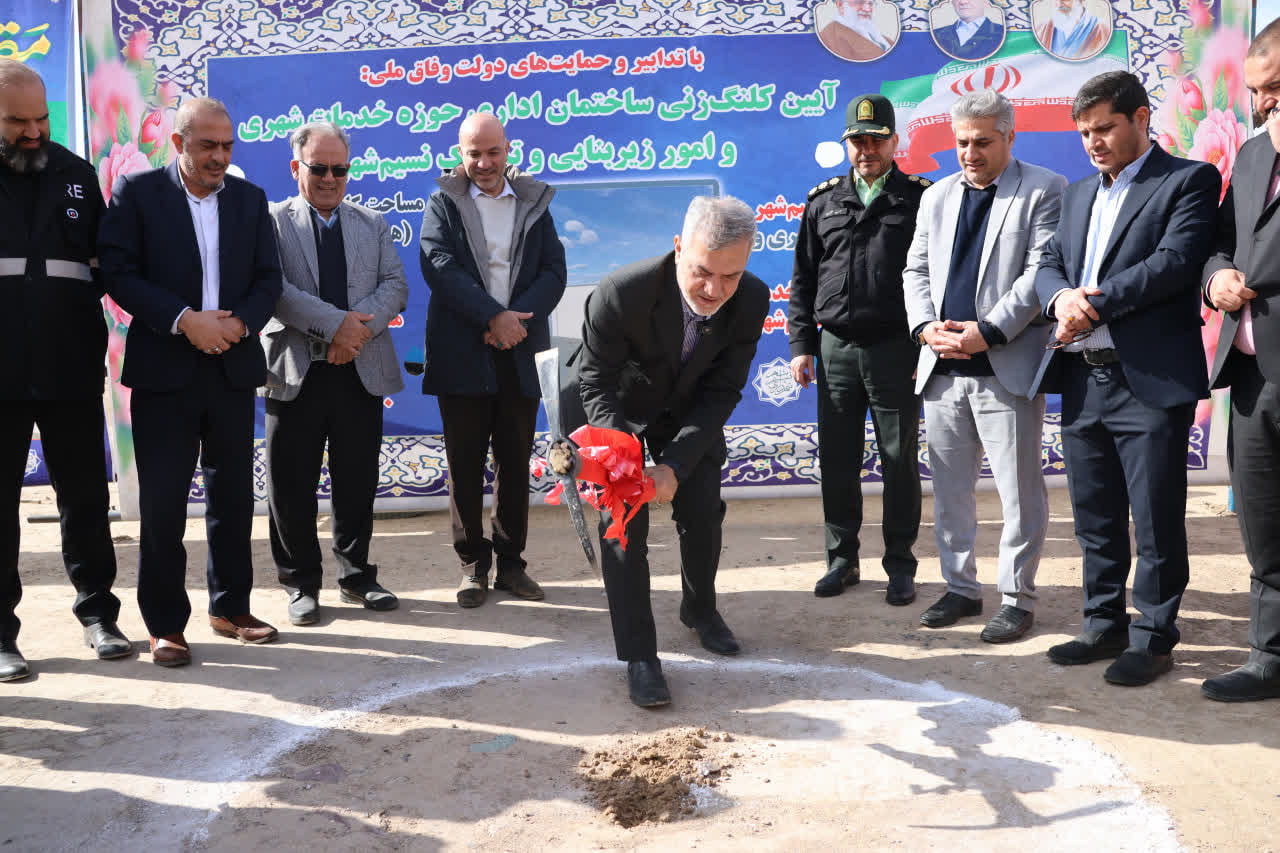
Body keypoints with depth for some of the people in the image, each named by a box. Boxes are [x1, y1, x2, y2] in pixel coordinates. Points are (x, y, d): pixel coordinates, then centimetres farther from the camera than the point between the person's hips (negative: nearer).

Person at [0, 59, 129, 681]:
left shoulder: (76, 174, 10)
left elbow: (101, 259, 14)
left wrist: (89, 321, 1)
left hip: (70, 368, 2)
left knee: (85, 495, 9)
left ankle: (97, 613, 22)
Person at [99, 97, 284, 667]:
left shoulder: (249, 199, 10)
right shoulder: (136, 192, 0)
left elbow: (268, 279, 6)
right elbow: (118, 272, -8)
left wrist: (238, 323, -12)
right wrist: (185, 320, -18)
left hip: (232, 368, 4)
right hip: (163, 370, -3)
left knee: (233, 496, 10)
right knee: (162, 503, 1)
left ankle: (230, 608, 24)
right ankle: (165, 625, 12)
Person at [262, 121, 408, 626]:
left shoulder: (373, 225, 15)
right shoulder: (272, 221, 4)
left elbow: (395, 285, 4)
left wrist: (361, 327, -14)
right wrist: (335, 323, -19)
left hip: (362, 370, 3)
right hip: (296, 371, -2)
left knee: (358, 482, 10)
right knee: (293, 485, 4)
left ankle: (356, 575, 25)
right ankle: (301, 584, 18)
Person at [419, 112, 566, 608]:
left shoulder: (533, 204, 11)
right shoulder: (444, 205, 4)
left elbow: (554, 271, 3)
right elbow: (441, 269, -10)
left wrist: (516, 319, -13)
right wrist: (494, 317, -18)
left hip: (519, 353, 2)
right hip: (462, 356, -2)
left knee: (515, 461, 7)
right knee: (465, 464, 3)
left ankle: (511, 563, 18)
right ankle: (473, 566, 14)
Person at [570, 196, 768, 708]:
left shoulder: (752, 300, -28)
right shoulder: (620, 294, -38)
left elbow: (722, 391, -20)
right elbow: (596, 384, -25)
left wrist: (675, 464, -31)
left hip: (690, 411, 3)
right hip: (620, 408, -3)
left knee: (703, 514, 11)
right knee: (623, 524, -9)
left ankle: (700, 609, 41)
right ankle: (639, 656, 3)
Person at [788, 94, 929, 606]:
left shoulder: (920, 199, 2)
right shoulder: (823, 202, 11)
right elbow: (803, 279, 12)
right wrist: (802, 343, 6)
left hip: (895, 349, -3)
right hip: (836, 348, 3)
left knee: (899, 461, 4)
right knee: (837, 462, 7)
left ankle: (900, 564, 17)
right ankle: (842, 559, 21)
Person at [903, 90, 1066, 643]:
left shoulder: (1044, 191, -1)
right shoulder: (936, 196, 17)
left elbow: (1041, 273, -10)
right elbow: (916, 271, 15)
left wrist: (985, 332, -17)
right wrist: (927, 327, -3)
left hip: (1006, 368, -5)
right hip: (942, 369, 6)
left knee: (1019, 491, 1)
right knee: (949, 489, 11)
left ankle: (1018, 597, 13)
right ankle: (960, 587, 24)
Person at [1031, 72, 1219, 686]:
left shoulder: (1189, 180, -1)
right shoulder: (1077, 194, 20)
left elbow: (1175, 261, -15)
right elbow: (1048, 263, 13)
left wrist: (1095, 304, -16)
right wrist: (1061, 299, -9)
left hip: (1151, 381, -6)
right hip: (1082, 380, 6)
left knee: (1156, 519, 1)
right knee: (1095, 519, 13)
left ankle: (1152, 637, 14)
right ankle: (1105, 624, 26)